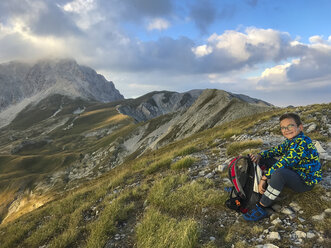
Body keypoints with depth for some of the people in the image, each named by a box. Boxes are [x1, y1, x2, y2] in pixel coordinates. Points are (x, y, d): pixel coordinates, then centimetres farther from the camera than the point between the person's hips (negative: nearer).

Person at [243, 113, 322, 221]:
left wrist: (264, 178, -30)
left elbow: (284, 162, -31)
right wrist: (259, 156, -13)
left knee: (279, 172, -39)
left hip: (306, 181, -10)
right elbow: (276, 150, 6)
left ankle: (261, 208, -28)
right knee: (266, 160, 9)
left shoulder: (301, 142, -26)